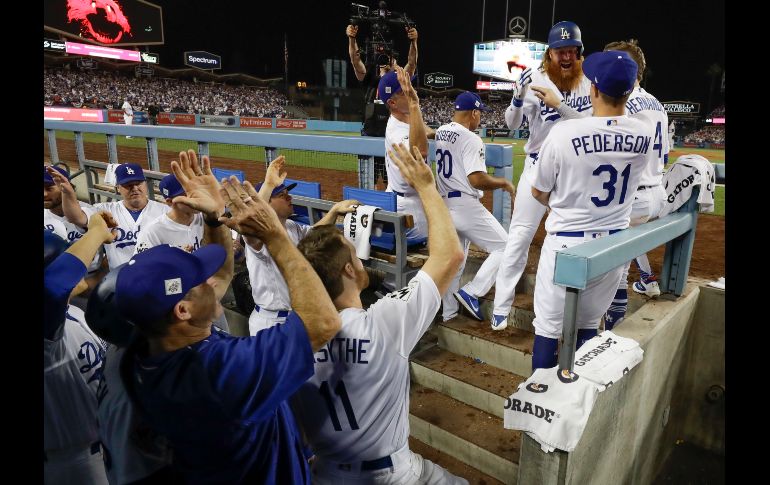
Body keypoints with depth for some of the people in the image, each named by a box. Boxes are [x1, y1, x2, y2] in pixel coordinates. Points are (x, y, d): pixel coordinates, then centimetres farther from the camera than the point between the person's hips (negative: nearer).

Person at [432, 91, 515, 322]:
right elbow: (477, 180, -23)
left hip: (444, 206, 9)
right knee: (504, 247, 2)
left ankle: (448, 312, 25)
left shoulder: (440, 133, 8)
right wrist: (504, 183, -7)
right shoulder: (471, 139, -15)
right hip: (465, 206, -8)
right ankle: (471, 292, -3)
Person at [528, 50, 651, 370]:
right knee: (588, 327, 19)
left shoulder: (563, 132, -17)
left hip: (566, 245, -5)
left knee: (548, 329, 8)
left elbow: (539, 192, -3)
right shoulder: (645, 135, -3)